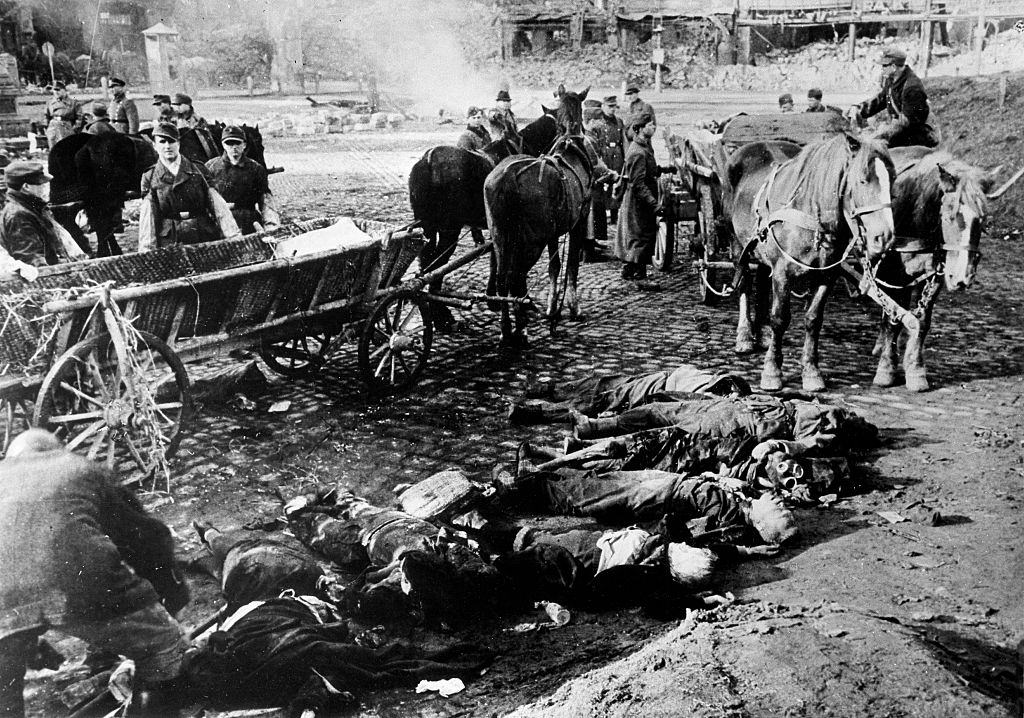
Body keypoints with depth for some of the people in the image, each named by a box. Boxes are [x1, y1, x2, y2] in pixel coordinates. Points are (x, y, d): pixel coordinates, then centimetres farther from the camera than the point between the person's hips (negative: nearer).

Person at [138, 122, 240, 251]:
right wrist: (147, 250, -9)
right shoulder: (150, 178, 10)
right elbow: (147, 219, 3)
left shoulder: (199, 171, 9)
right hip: (169, 244, 0)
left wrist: (236, 239, -5)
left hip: (205, 240, 0)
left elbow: (219, 208, 4)